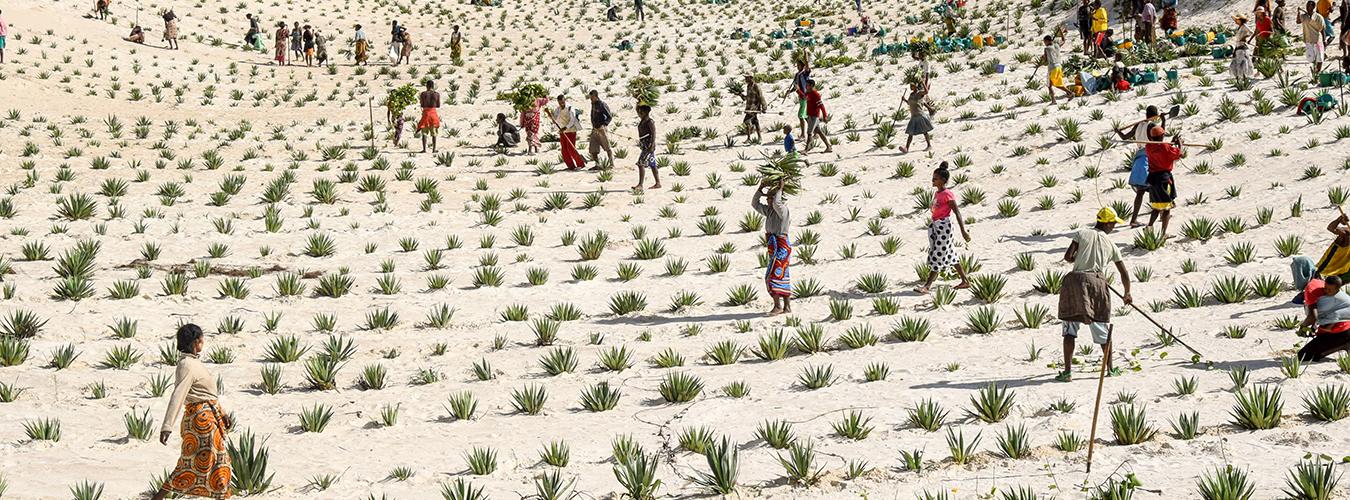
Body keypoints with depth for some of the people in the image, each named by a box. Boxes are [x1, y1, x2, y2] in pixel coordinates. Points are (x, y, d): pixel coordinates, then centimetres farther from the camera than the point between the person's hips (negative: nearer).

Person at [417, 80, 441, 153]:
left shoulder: (423, 94, -6)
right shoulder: (437, 94, -1)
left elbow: (422, 105, -3)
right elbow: (438, 106, 4)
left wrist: (420, 100, 17)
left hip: (426, 112, -1)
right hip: (434, 113, 1)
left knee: (424, 132, 3)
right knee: (434, 133, 9)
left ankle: (424, 149, -4)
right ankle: (434, 149, 7)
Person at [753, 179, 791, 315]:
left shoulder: (784, 211, -14)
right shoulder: (769, 211, 12)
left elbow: (776, 203, -35)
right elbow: (755, 204, 19)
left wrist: (779, 189, -19)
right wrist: (760, 188, 10)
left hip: (781, 246, -10)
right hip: (774, 246, 10)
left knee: (772, 275, -12)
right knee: (782, 277, 11)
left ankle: (778, 305, -12)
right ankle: (787, 306, 16)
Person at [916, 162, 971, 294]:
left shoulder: (947, 194, -15)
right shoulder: (937, 193, 11)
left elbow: (957, 213, -15)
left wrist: (963, 231, -17)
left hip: (944, 227, -10)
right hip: (936, 226, 10)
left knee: (937, 257, -8)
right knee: (951, 256, 14)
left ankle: (926, 286, -9)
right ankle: (965, 282, 21)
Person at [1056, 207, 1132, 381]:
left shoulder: (1082, 234, 8)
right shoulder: (1111, 245, 14)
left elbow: (1067, 257, -3)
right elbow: (1124, 273, 18)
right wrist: (1127, 293, 35)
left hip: (1075, 280, -1)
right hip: (1097, 282, 1)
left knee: (1070, 328, 5)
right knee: (1103, 329, 14)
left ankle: (1067, 371, -2)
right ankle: (1110, 368, 24)